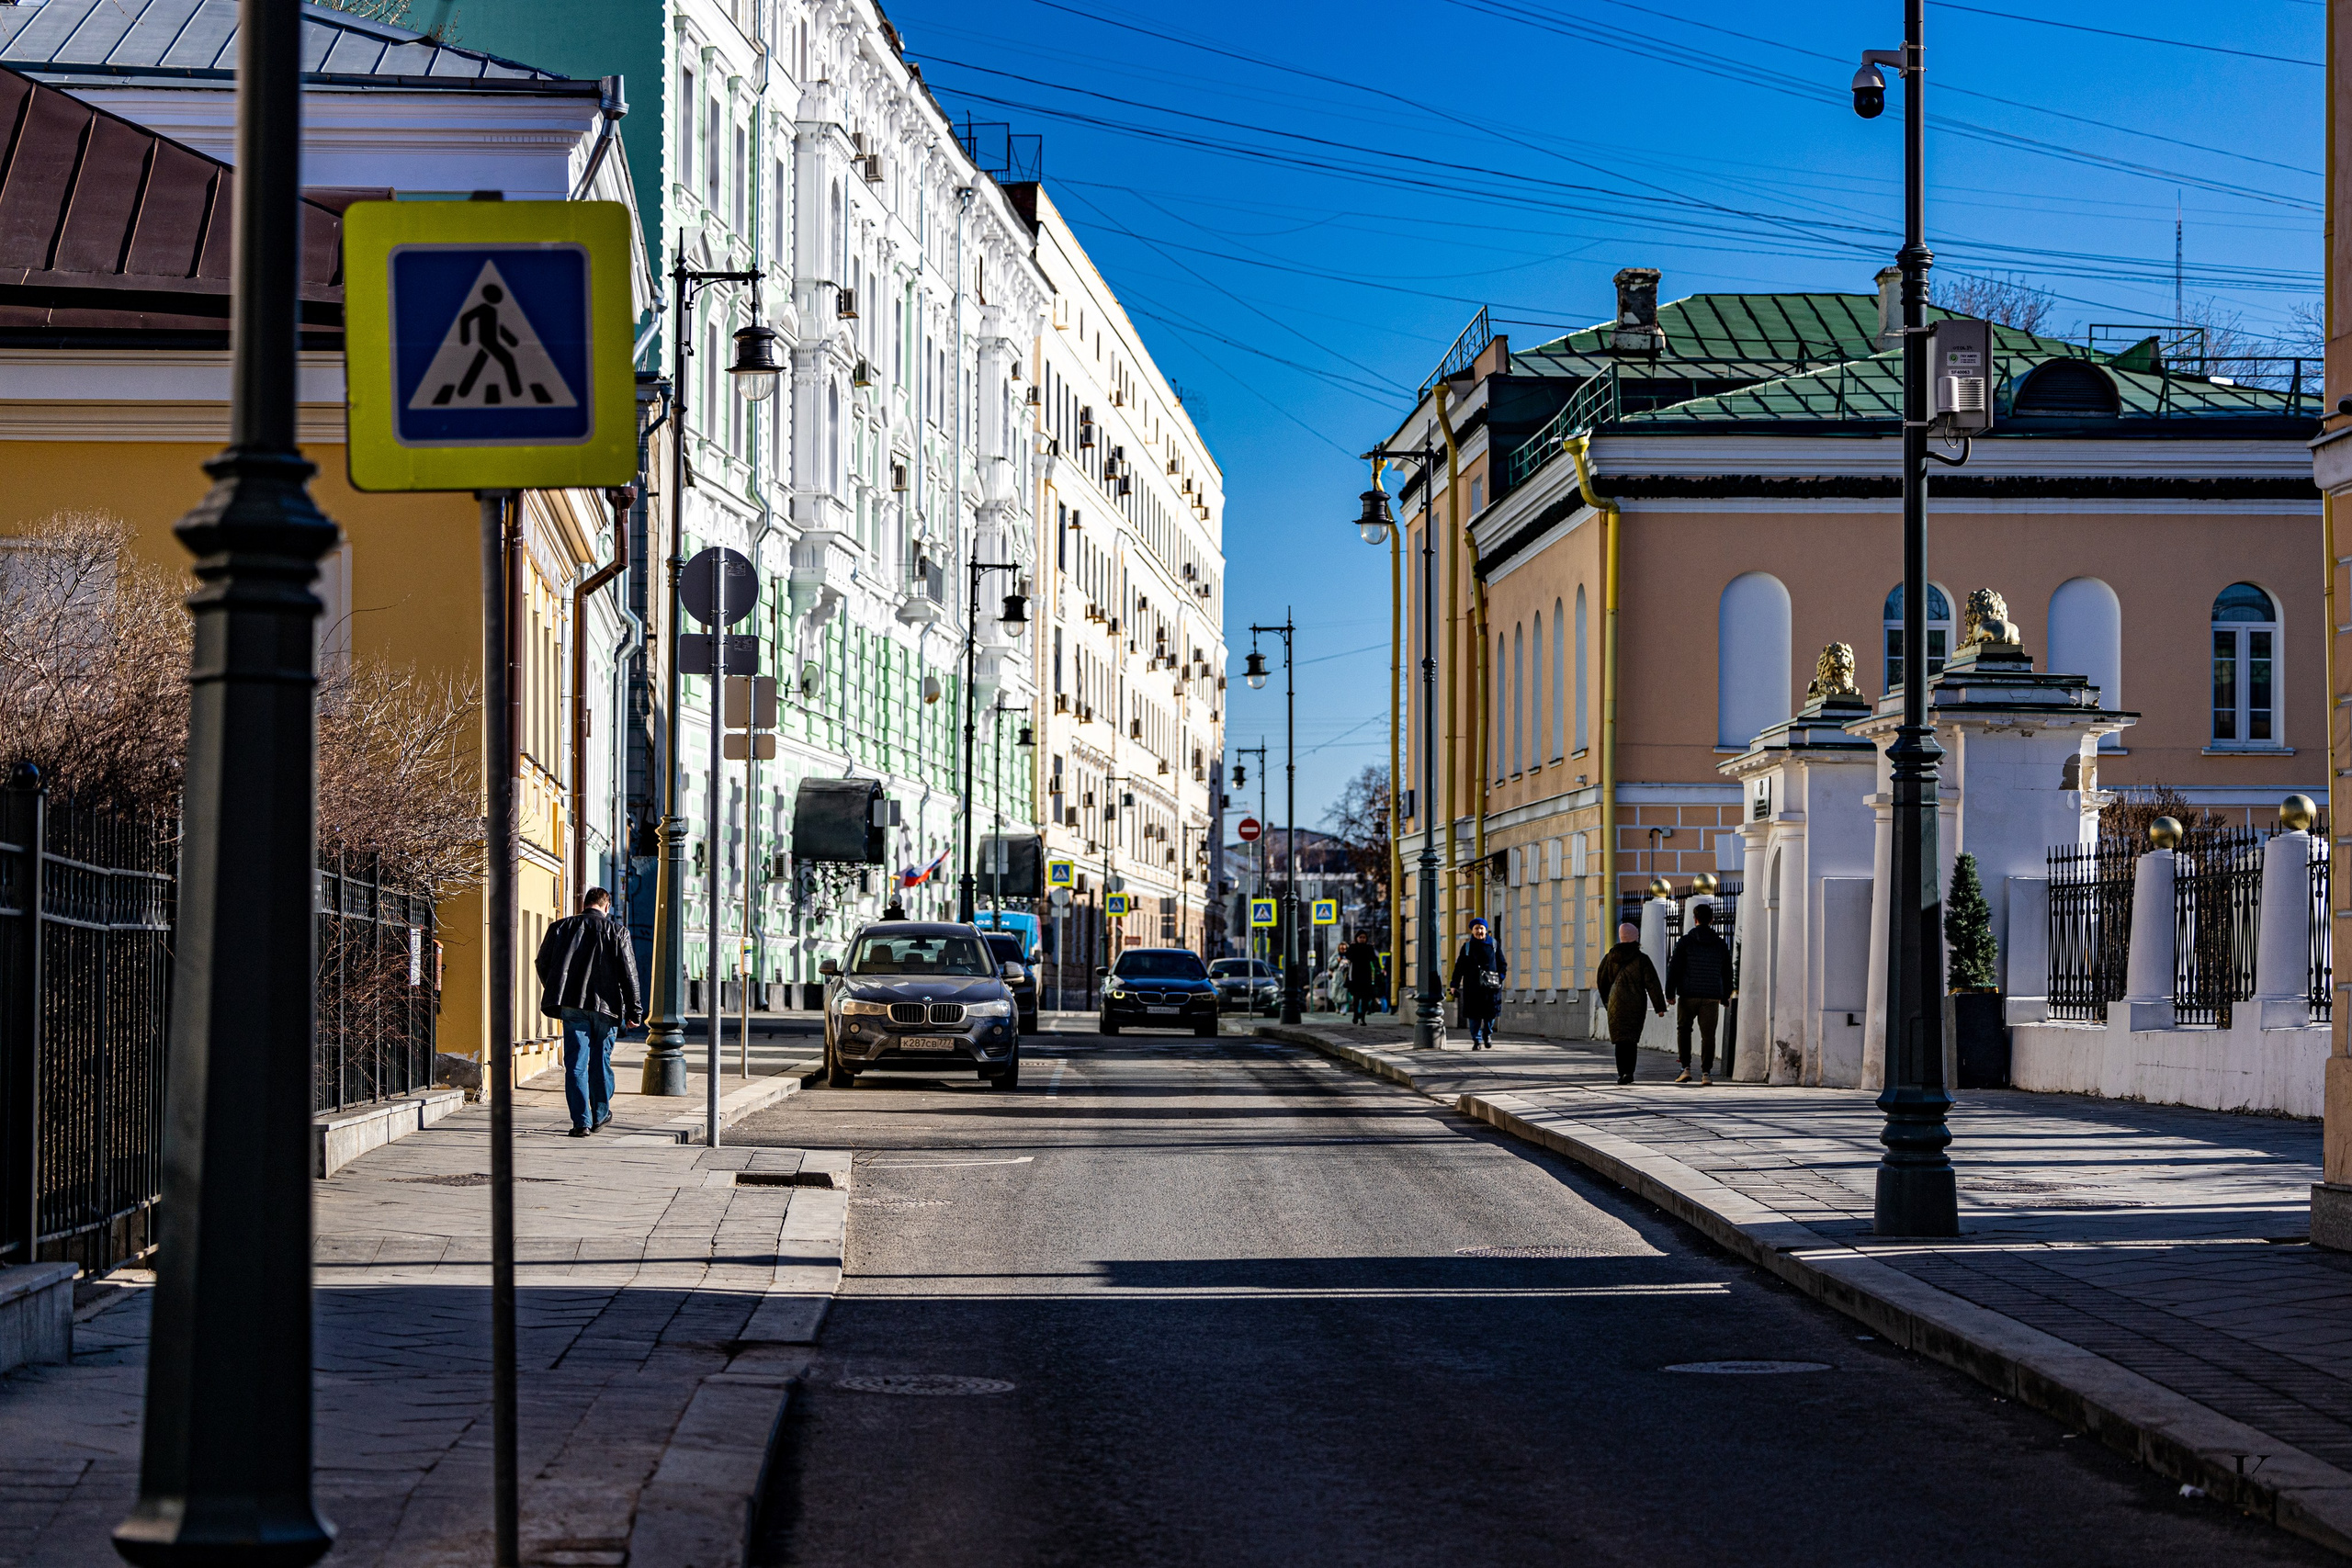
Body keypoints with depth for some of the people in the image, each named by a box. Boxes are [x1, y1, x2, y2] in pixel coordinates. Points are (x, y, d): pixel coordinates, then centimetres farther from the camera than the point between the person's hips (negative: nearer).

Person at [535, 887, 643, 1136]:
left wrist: (556, 993, 28)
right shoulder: (617, 931, 1)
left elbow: (542, 964, 12)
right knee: (601, 1062, 14)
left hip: (572, 1006, 1)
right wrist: (634, 1010, 4)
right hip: (606, 1005, -1)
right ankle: (600, 1115, 27)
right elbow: (629, 974, -1)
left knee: (576, 1064, 1)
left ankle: (581, 1122, -6)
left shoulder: (560, 927, 6)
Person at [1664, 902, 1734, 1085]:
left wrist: (1670, 993, -4)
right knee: (1708, 1034, 3)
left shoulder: (1685, 941, -3)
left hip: (1688, 995, -2)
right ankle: (1706, 1072, -5)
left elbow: (1674, 968, -7)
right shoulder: (1721, 944, 8)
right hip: (1712, 997, 2)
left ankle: (1686, 1068, 3)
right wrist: (1726, 996, 23)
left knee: (1683, 1029, 14)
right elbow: (1727, 972, 14)